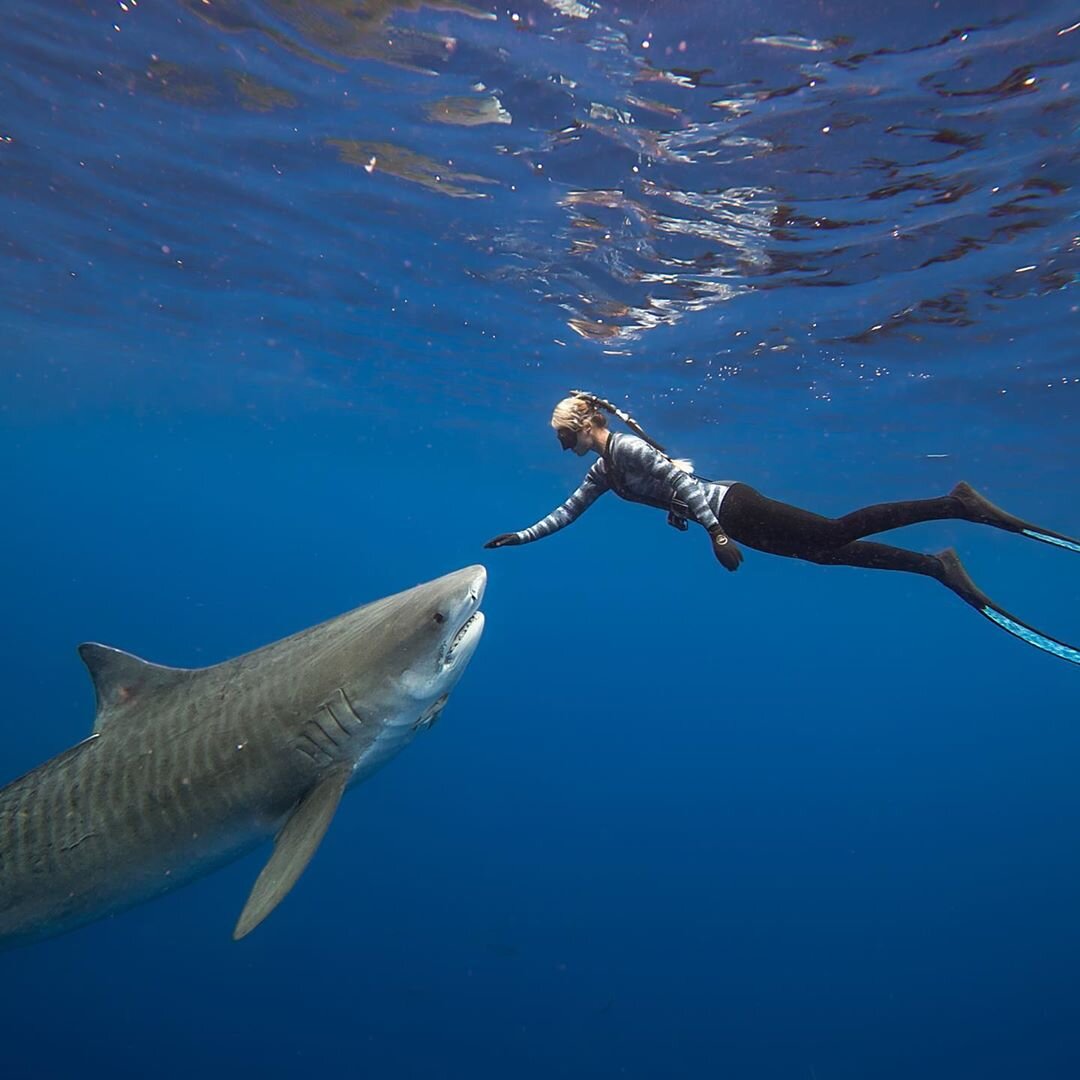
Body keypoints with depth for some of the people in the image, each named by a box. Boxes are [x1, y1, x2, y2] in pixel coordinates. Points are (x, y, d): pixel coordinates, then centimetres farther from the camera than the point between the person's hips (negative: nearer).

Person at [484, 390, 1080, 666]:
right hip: (723, 522, 8)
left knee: (834, 534, -12)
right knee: (827, 549, 7)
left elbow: (680, 478, -24)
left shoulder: (624, 446, -14)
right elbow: (562, 515, 25)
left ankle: (954, 503, -6)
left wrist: (717, 534, -27)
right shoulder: (600, 473, 15)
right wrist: (520, 537, 24)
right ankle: (937, 567, 11)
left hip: (729, 507, -8)